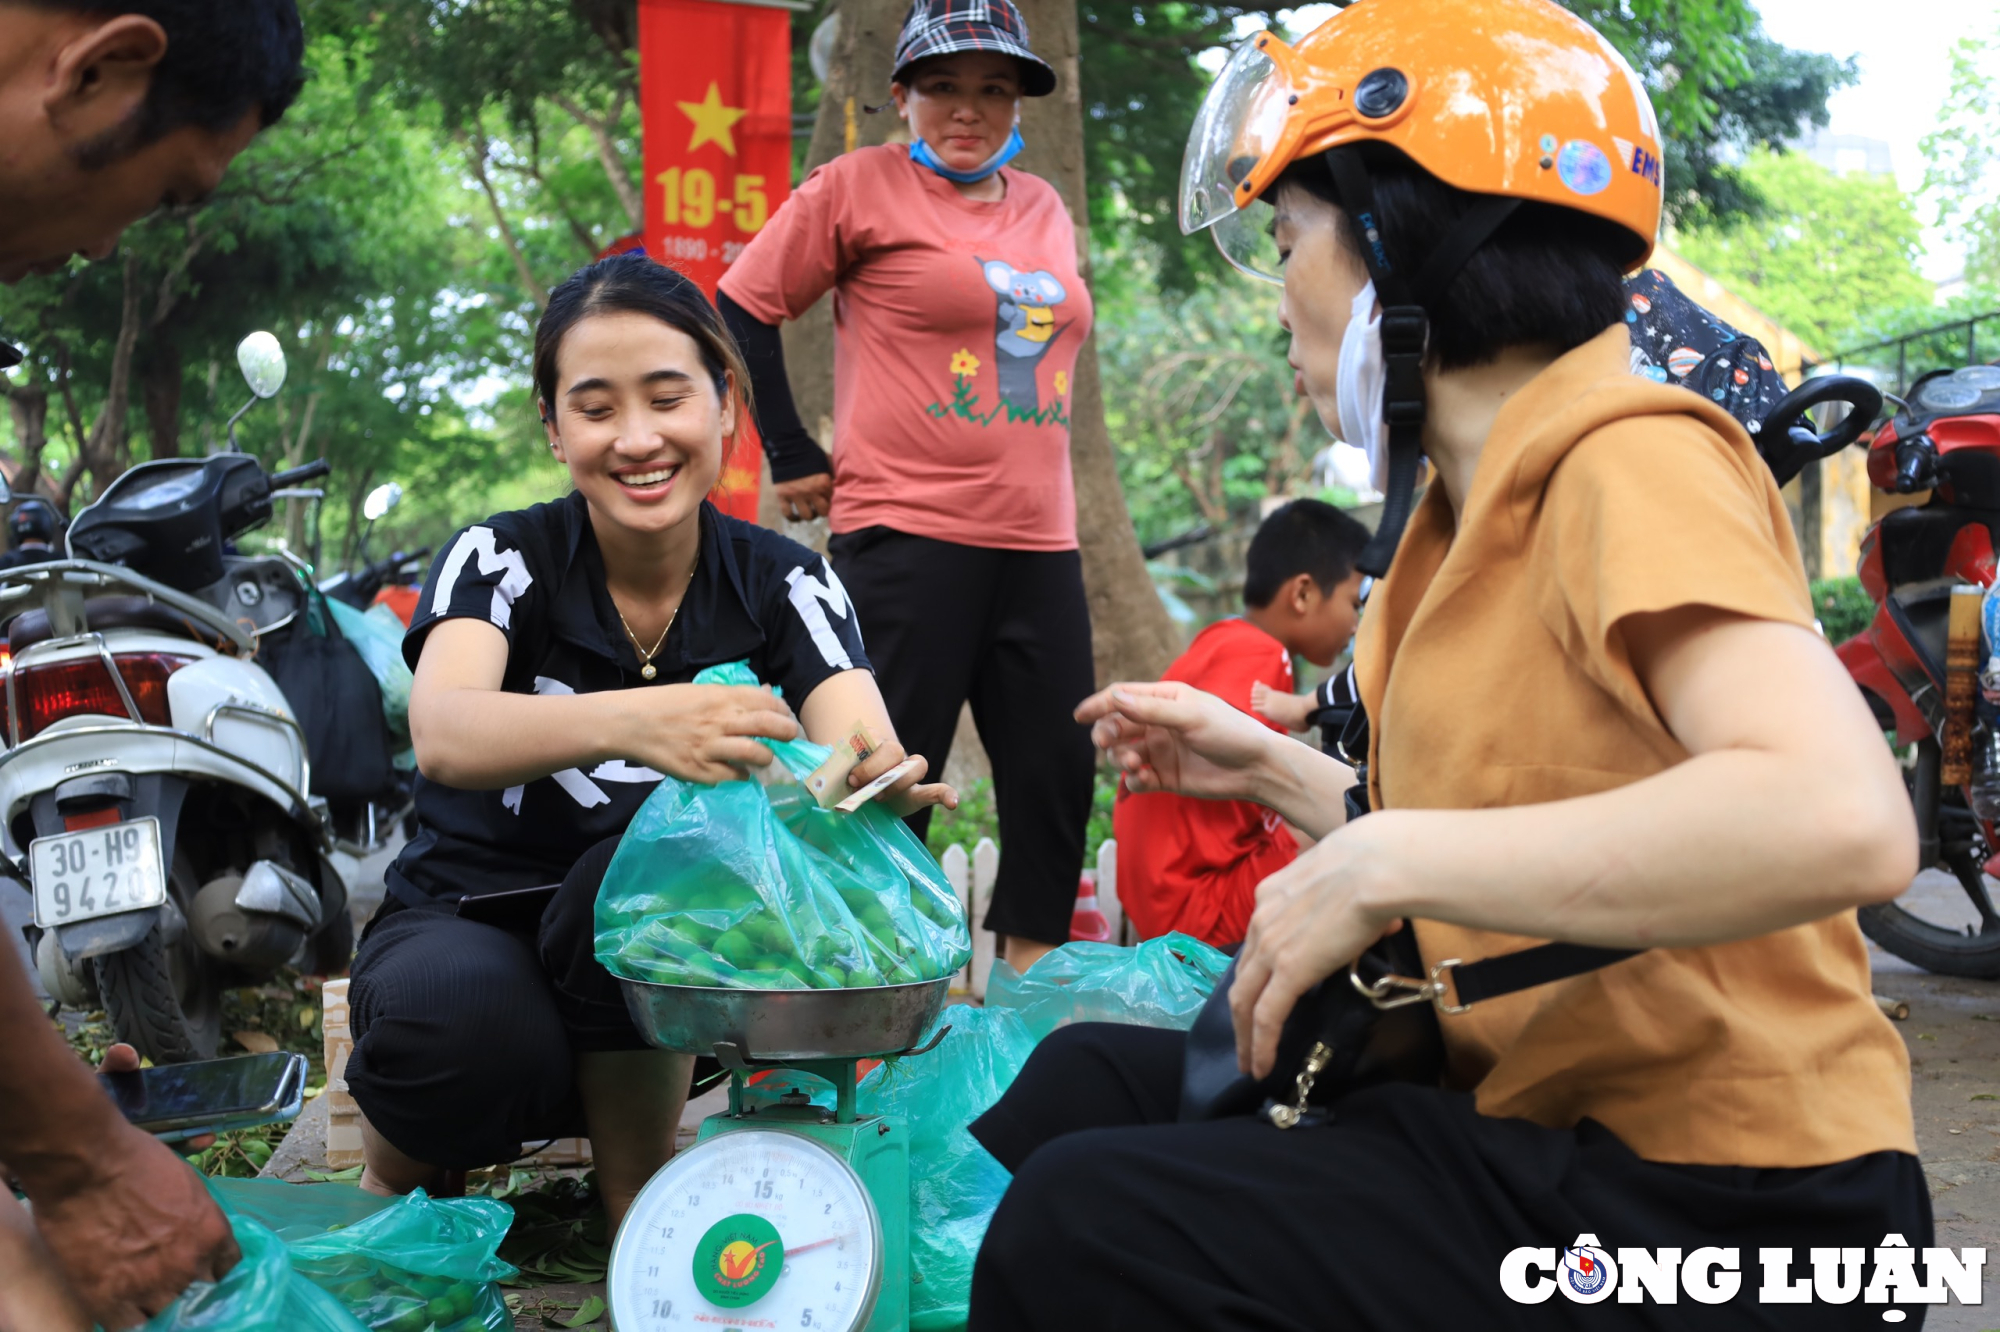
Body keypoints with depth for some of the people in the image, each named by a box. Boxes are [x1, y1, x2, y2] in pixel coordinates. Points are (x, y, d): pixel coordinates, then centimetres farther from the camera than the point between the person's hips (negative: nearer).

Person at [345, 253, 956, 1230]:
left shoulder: (783, 585, -6)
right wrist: (628, 722, -54)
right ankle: (395, 1175, 1)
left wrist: (876, 782, -50)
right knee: (464, 1020, -36)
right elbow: (444, 734, -34)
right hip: (465, 927, -1)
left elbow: (857, 748, -24)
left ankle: (638, 1199, -9)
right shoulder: (502, 557, -12)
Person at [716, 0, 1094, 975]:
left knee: (1056, 773, 6)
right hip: (903, 537, -6)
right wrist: (794, 458, -2)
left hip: (1038, 543, 6)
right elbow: (744, 308, 0)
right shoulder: (861, 186, -1)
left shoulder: (1045, 210, 16)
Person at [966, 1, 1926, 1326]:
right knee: (1089, 1078, 14)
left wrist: (1377, 864, -27)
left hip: (1710, 1215, -9)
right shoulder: (1488, 500, 11)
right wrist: (1271, 771, 16)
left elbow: (1842, 815, -33)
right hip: (1551, 1123, 9)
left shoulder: (1631, 465, -16)